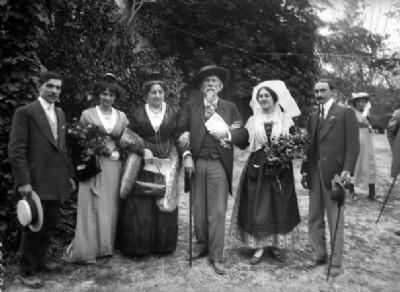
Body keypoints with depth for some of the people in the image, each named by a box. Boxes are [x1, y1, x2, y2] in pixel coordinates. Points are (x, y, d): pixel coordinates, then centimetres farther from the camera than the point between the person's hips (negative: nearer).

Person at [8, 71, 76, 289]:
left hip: (56, 182, 7)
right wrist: (23, 181, -17)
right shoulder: (25, 112, -8)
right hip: (36, 182, -6)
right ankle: (27, 271, 21)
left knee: (50, 224, 15)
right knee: (34, 226, 4)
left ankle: (39, 260, 35)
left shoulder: (60, 113, 14)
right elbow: (16, 150, -12)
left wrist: (69, 174, 14)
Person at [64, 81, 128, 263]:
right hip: (93, 164, -3)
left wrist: (115, 151, -4)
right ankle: (86, 250, 2)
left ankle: (105, 246, 18)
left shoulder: (121, 116, 11)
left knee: (110, 207, 6)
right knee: (92, 207, -5)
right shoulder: (88, 114, 3)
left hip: (113, 166, 3)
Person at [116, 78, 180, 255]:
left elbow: (177, 138, 7)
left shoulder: (172, 113, 7)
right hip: (144, 163, -1)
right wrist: (142, 150, -11)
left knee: (165, 204, 5)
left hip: (167, 163, 2)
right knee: (141, 206, -3)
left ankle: (163, 245, 19)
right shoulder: (138, 114, 3)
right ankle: (138, 246, 11)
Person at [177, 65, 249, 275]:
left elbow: (244, 135, 4)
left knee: (217, 211, -2)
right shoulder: (190, 107, 8)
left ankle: (216, 256, 8)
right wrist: (186, 155, -10)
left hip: (219, 165, -1)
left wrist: (227, 134, -13)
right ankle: (202, 243, 32)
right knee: (199, 209, 11)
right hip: (196, 163, 1)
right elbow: (181, 132, 1)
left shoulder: (230, 108, 9)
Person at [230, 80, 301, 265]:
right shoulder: (253, 121, 8)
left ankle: (276, 244, 18)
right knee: (256, 207, -1)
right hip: (257, 168, 0)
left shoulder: (285, 120, 6)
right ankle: (259, 247, 8)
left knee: (279, 207, 4)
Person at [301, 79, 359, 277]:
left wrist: (347, 170, -16)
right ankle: (318, 255, 23)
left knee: (335, 219, 1)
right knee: (314, 218, 10)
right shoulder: (313, 117, 16)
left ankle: (336, 262, 12)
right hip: (315, 172, 6)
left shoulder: (346, 113, 0)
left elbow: (353, 144, -6)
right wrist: (304, 170, 8)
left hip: (334, 172, -5)